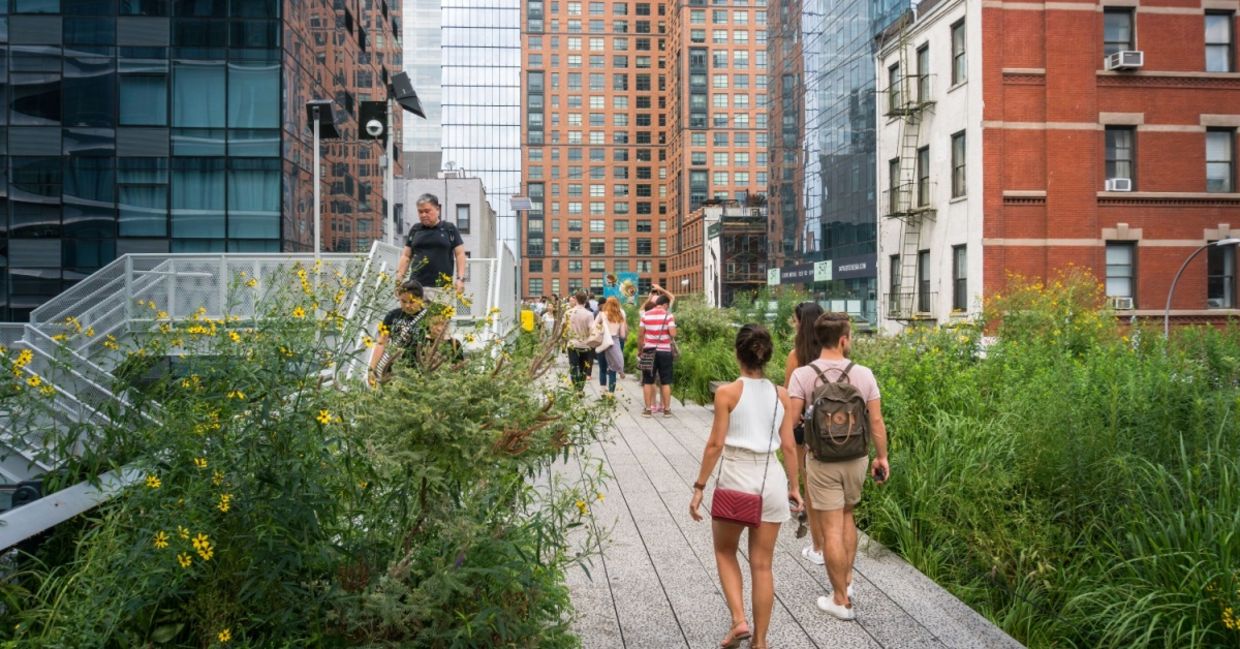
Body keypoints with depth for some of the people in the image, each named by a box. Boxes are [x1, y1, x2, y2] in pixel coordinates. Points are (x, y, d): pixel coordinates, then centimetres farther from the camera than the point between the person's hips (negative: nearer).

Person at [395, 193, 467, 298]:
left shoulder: (449, 229, 7)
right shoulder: (415, 230, 15)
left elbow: (460, 254, 6)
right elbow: (406, 256, 17)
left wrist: (460, 278, -4)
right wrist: (399, 276, 6)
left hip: (443, 286, -2)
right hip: (417, 286, 2)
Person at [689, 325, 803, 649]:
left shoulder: (727, 393, -10)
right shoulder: (781, 394, 1)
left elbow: (715, 444, -10)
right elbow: (788, 445, 4)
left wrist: (699, 487, -3)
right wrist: (793, 486, 16)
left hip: (736, 479, -3)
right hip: (771, 479, 3)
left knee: (725, 552, 21)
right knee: (762, 565, 12)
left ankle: (738, 620, 7)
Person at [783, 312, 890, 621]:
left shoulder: (802, 375, -12)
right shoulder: (864, 374, -7)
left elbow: (789, 423, -15)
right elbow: (877, 422, -3)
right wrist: (882, 457, 9)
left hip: (821, 461, -2)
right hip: (856, 458, 3)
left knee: (831, 528, 6)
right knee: (846, 516, 25)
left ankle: (841, 600, 17)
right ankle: (846, 581, 33)